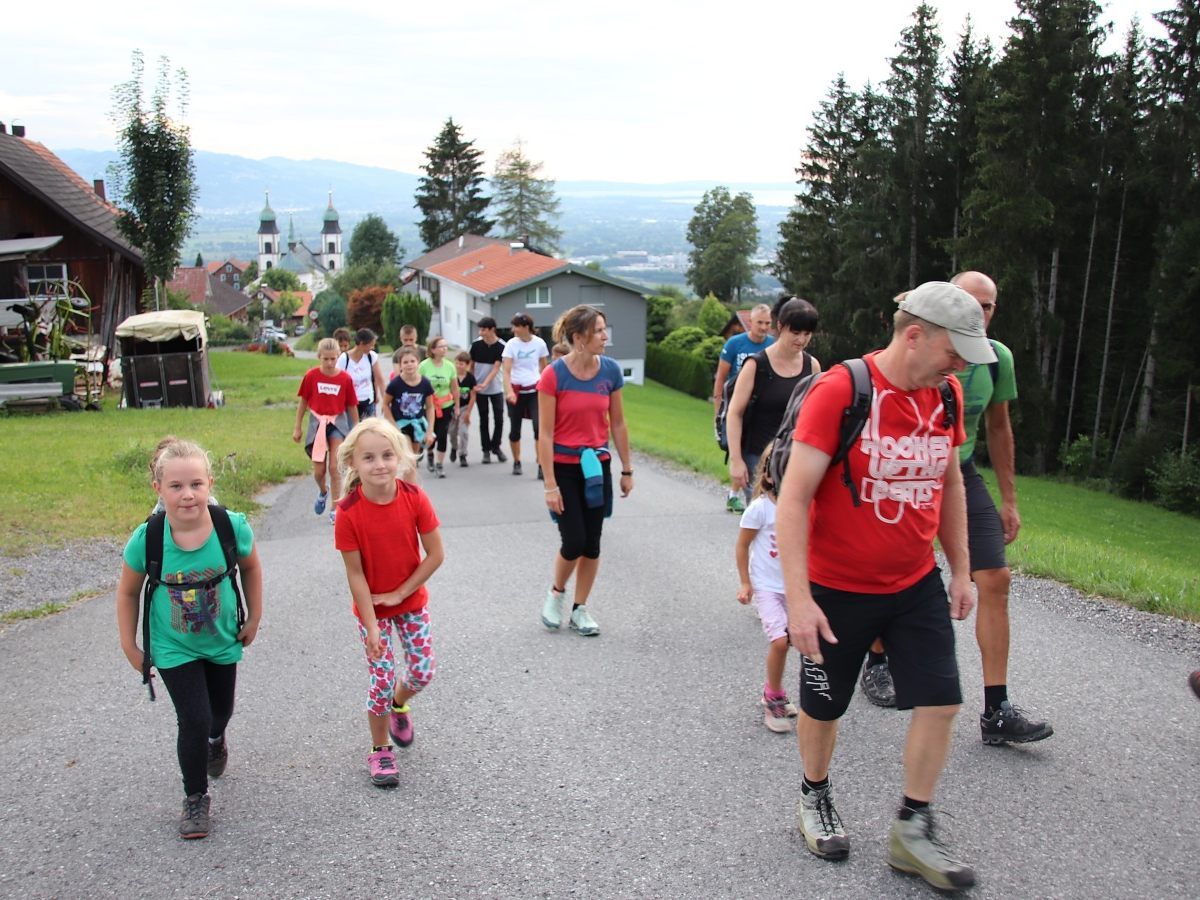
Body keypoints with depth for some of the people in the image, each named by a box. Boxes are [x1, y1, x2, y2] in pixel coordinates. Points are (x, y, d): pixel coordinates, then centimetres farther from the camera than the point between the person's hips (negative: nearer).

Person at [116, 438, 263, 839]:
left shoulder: (232, 527, -24)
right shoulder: (146, 540, -26)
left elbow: (251, 568, -2)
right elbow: (128, 593, -8)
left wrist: (254, 618, 1)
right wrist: (129, 646, -4)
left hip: (223, 642, 2)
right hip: (174, 649, -2)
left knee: (221, 711, 23)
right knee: (193, 721, -10)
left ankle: (216, 739, 61)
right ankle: (195, 799, 14)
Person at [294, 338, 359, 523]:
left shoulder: (345, 378, -7)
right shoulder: (311, 376, -6)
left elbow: (352, 406, 2)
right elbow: (303, 402, 4)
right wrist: (297, 428, 7)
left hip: (338, 422, -1)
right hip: (317, 422, 1)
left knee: (334, 468, -7)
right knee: (319, 470, 4)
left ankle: (335, 509, 4)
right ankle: (323, 492, 39)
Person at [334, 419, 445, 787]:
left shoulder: (414, 498, -18)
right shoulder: (348, 512, -22)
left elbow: (436, 554, -12)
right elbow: (355, 573, -16)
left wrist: (398, 594, -14)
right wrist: (372, 626, -17)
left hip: (411, 600, 2)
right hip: (372, 606, -2)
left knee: (423, 671, 6)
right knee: (382, 679, 0)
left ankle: (399, 704, 41)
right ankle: (380, 749, 23)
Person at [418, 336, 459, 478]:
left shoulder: (450, 366, -4)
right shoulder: (424, 366, -10)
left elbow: (454, 388, 3)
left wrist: (456, 406, 7)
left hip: (445, 406, 1)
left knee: (442, 435, -2)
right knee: (431, 435, 4)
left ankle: (440, 464, 10)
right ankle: (430, 454, 38)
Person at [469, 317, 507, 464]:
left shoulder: (501, 346, -11)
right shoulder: (476, 344, -6)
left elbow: (496, 368, -15)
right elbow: (471, 364, 4)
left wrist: (485, 384, -24)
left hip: (496, 388, -1)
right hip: (479, 389, 1)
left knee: (499, 419, 1)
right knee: (484, 420, 6)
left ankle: (496, 447, 20)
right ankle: (486, 450, 14)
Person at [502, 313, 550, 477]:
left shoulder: (539, 343, -3)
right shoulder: (511, 344, -6)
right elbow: (506, 371, -12)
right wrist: (509, 391, -26)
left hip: (534, 390, 0)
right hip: (516, 390, 0)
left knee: (539, 426, -13)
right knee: (515, 428, 8)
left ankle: (541, 465, -8)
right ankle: (517, 462, 26)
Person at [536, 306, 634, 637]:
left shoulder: (610, 370, -4)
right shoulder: (554, 375, -16)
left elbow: (617, 424, 5)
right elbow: (545, 433, -13)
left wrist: (627, 469, 8)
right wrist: (550, 485, -14)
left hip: (597, 465, 4)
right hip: (564, 467, -4)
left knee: (592, 543, 8)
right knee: (574, 542, -5)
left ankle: (580, 609, 25)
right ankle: (555, 593, 25)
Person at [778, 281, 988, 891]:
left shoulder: (946, 394, 1)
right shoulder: (839, 391, -20)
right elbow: (794, 497, -22)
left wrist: (960, 569, 16)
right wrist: (798, 598, -26)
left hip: (917, 584, 5)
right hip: (838, 589, -5)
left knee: (940, 701, 1)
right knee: (823, 705, 11)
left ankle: (912, 832, 19)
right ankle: (815, 799, 38)